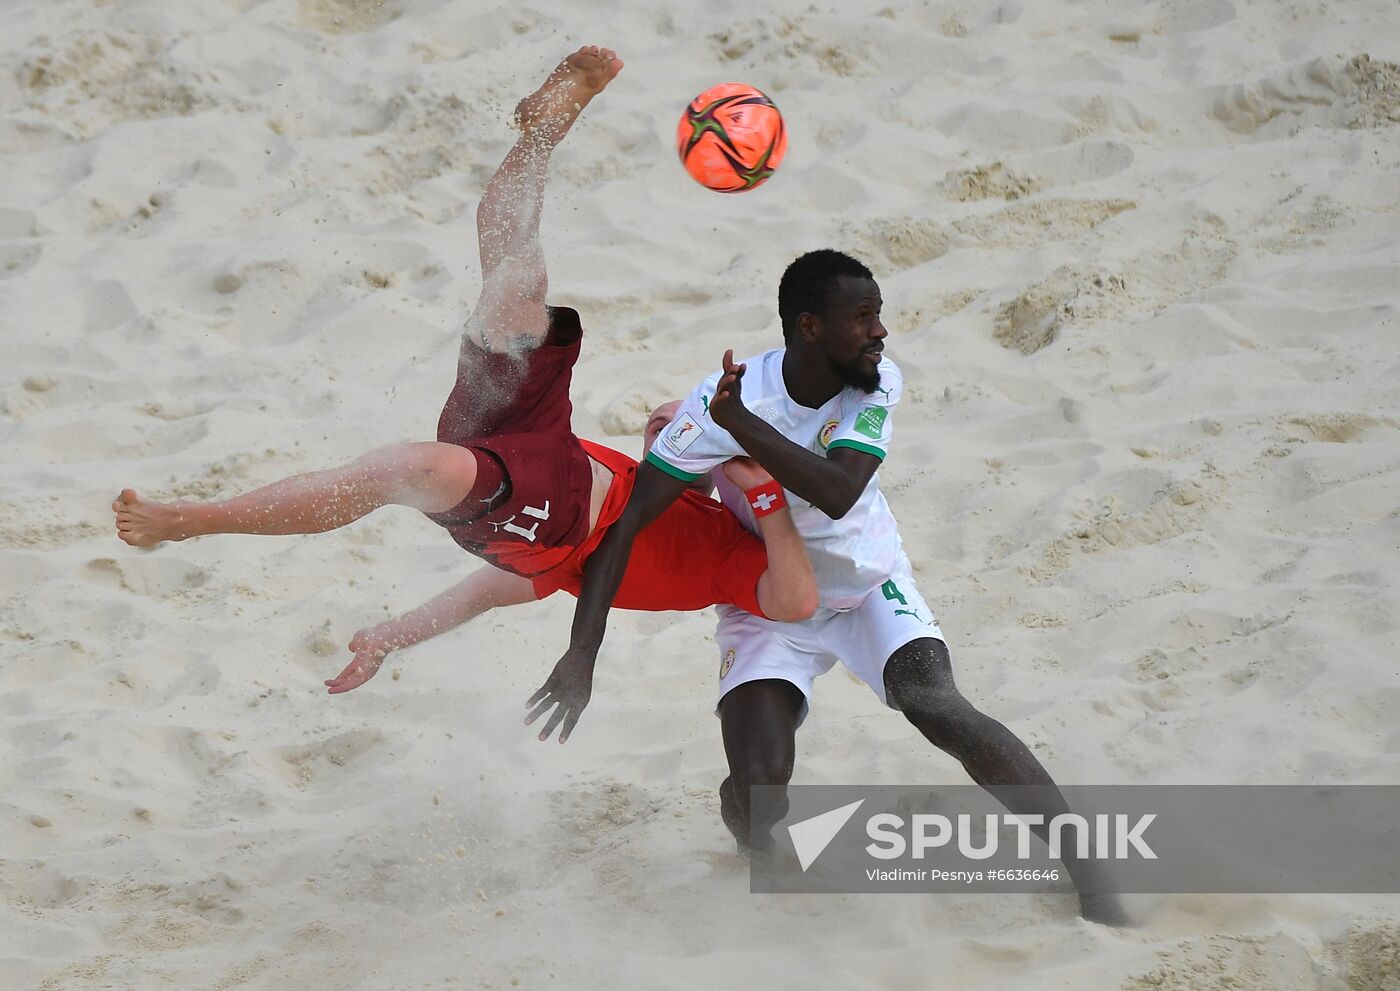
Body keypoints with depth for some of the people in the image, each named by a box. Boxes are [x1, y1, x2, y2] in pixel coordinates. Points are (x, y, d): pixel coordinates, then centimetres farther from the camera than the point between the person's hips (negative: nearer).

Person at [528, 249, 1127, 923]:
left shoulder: (877, 384, -18)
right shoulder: (719, 402, -25)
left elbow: (839, 494, -35)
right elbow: (625, 523, -23)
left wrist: (741, 423, -43)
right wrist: (581, 656, -29)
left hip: (868, 586, 1)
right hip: (767, 607, -1)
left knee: (937, 705, -26)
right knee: (758, 784, -21)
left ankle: (1087, 874, -22)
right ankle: (764, 860, 18)